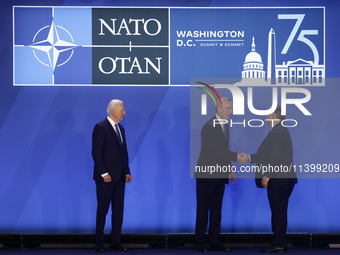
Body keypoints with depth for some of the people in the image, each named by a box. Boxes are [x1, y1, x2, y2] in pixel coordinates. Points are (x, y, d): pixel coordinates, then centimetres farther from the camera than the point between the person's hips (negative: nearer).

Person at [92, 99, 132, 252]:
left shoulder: (120, 129, 15)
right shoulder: (101, 127, -9)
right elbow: (96, 153, -14)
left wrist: (127, 172, 9)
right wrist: (104, 173, -18)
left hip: (119, 177, 7)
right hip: (106, 177, -7)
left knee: (118, 210, 7)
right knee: (102, 210, 0)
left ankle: (115, 243, 12)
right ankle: (99, 244, 7)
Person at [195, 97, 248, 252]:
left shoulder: (225, 126, 14)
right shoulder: (209, 126, -15)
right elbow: (217, 150, -22)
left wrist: (230, 170, 16)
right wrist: (237, 157, -22)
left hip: (220, 175, 8)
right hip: (207, 175, -8)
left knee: (216, 210, 9)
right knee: (203, 210, 0)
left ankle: (214, 242, 13)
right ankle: (201, 243, 6)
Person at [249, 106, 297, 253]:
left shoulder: (278, 132, -14)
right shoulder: (280, 131, 19)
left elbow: (276, 155, -22)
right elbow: (267, 154, 24)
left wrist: (267, 175, -22)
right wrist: (249, 158, 28)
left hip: (278, 179, -11)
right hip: (282, 179, 11)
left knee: (278, 212, -7)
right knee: (279, 212, 12)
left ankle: (279, 244, -4)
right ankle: (278, 243, 16)